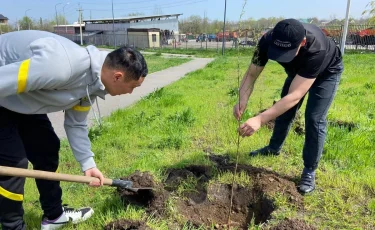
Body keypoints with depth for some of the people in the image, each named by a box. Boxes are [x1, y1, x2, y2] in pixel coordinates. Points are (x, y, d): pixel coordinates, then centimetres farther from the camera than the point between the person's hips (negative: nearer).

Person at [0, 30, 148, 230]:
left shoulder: (92, 82, -8)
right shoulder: (63, 65, -38)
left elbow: (76, 124, 5)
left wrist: (88, 164, 6)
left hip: (21, 100, 9)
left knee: (46, 149, 11)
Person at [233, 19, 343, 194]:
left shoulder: (316, 49, -48)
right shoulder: (268, 41, -35)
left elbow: (295, 96, -52)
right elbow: (251, 74, -28)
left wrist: (260, 119, -63)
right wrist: (242, 101, -48)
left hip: (327, 72, -5)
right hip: (297, 70, 5)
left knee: (314, 118, -12)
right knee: (284, 109, 10)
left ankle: (309, 171, 2)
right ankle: (274, 148, 33)